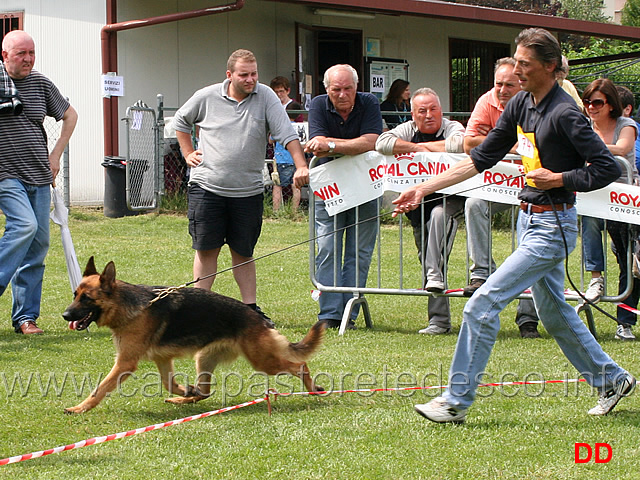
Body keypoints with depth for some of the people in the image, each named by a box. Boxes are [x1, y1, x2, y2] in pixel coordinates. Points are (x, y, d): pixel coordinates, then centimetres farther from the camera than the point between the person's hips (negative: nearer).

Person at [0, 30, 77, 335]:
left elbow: (70, 116, 22)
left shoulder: (41, 84, 8)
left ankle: (25, 316, 8)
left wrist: (56, 156, 14)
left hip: (39, 177, 5)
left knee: (38, 244, 2)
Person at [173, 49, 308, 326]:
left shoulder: (266, 97, -1)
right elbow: (181, 121, 20)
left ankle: (250, 308, 14)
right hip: (207, 186, 0)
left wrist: (301, 166, -21)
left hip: (248, 190, 0)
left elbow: (287, 134, -9)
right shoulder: (206, 97, 1)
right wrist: (188, 153, 12)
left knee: (243, 252, 8)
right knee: (206, 249, 1)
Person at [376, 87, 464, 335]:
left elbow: (460, 143, -31)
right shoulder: (408, 130, 4)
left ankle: (435, 275, -32)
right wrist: (416, 148, -18)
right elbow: (382, 143, -14)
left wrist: (424, 145, -17)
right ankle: (439, 318, 6)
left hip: (450, 198, -4)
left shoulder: (452, 128, -6)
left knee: (438, 214, -38)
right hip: (419, 202, 4)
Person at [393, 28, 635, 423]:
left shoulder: (565, 113, -19)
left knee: (483, 304, -11)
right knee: (553, 312, 18)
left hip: (553, 226, -9)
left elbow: (609, 168, -17)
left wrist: (558, 179, -17)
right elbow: (482, 158, 10)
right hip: (530, 217, 9)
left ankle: (457, 401, -4)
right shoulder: (521, 105, 5)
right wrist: (425, 189, 7)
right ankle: (612, 379, 33)